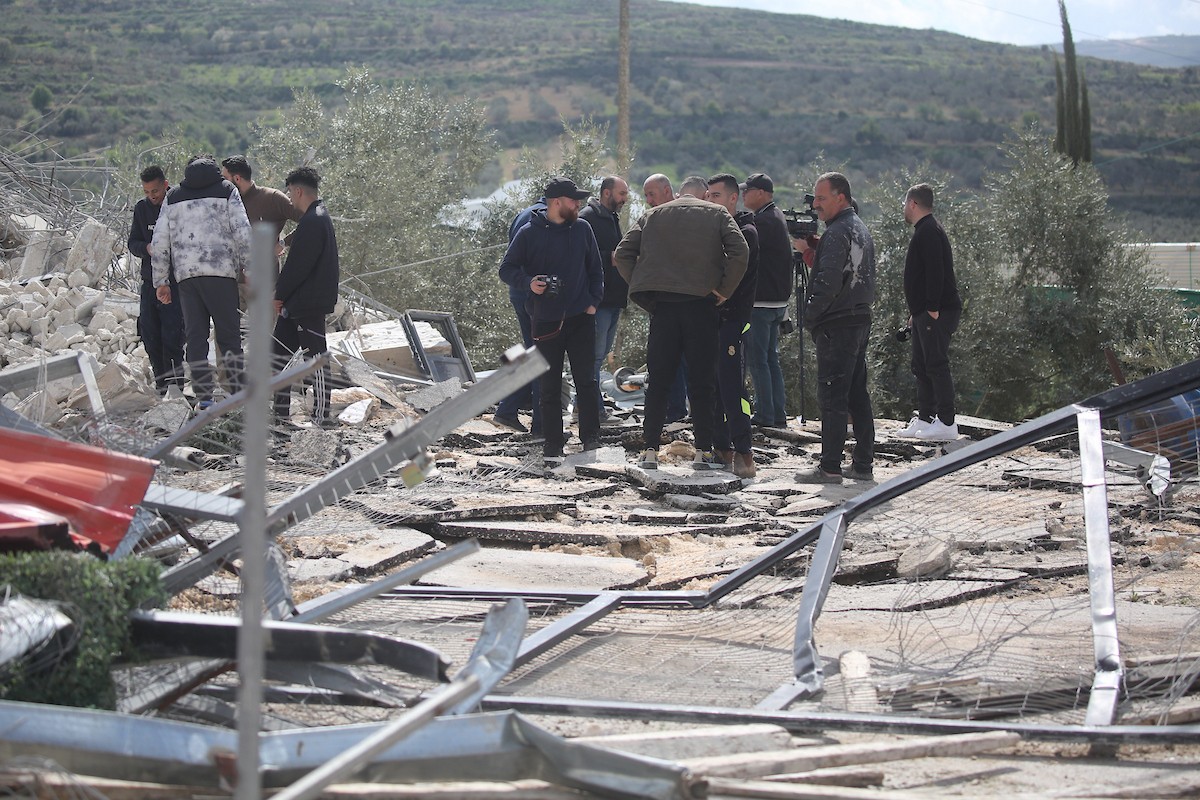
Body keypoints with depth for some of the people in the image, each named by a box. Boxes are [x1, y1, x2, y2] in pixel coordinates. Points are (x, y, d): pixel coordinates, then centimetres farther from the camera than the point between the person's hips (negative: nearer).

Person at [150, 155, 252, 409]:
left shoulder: (173, 196, 16)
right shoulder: (226, 190, 8)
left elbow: (159, 242, 12)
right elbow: (242, 233, -2)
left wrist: (161, 281, 17)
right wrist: (250, 269, 4)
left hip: (186, 274, 2)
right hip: (221, 271, -2)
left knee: (195, 336, 5)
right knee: (229, 335, 1)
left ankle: (203, 397, 0)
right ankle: (238, 394, -5)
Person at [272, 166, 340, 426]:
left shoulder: (313, 222, -17)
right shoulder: (319, 217, 17)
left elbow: (298, 265, -19)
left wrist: (280, 295, -10)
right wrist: (281, 292, 14)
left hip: (308, 303, -11)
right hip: (297, 304, 11)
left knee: (315, 356, -6)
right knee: (280, 351, 12)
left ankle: (322, 416, -3)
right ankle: (280, 411, 16)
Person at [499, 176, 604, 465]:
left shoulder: (582, 229, 6)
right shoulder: (529, 233, -3)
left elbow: (595, 269, 15)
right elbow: (506, 270, 3)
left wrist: (593, 301, 3)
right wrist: (529, 282, -16)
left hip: (581, 319, 2)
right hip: (545, 322, -2)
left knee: (586, 381, 1)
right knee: (550, 385, 3)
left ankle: (591, 439, 8)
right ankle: (553, 445, 8)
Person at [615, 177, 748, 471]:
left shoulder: (653, 215, 14)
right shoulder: (716, 213, 8)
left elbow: (623, 253, 5)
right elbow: (740, 251, -7)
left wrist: (640, 289, 9)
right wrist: (724, 290, 0)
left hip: (662, 306, 2)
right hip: (700, 303, -1)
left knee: (658, 381, 7)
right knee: (700, 382, 5)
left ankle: (649, 450, 4)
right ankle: (704, 451, 5)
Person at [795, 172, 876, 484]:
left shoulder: (836, 234, -14)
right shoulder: (862, 229, 17)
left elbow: (828, 283, -21)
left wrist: (810, 315, -10)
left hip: (836, 325, -10)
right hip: (861, 319, 10)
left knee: (831, 398, -7)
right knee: (858, 395, 12)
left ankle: (829, 467, -7)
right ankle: (863, 464, 14)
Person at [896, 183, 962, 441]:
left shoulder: (929, 232, -13)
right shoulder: (925, 231, 20)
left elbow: (935, 272, -22)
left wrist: (933, 309, -24)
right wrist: (916, 312, 22)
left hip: (936, 313, -11)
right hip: (924, 312, 11)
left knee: (936, 364, -10)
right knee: (921, 366, 13)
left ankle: (947, 423, -10)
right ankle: (924, 419, 18)